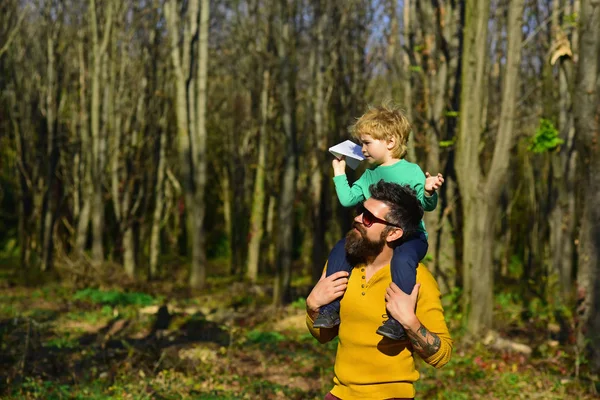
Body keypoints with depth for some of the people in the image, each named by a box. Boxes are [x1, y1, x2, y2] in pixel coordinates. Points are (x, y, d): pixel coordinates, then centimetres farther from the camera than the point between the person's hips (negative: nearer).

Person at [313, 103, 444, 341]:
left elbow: (427, 205, -13)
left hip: (410, 236, -6)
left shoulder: (411, 171, -6)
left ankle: (399, 320, -37)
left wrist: (429, 192, -35)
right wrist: (339, 173, 16)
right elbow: (347, 199, 11)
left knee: (402, 259, -38)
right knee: (340, 250, -10)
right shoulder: (369, 175, 13)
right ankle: (331, 309, -9)